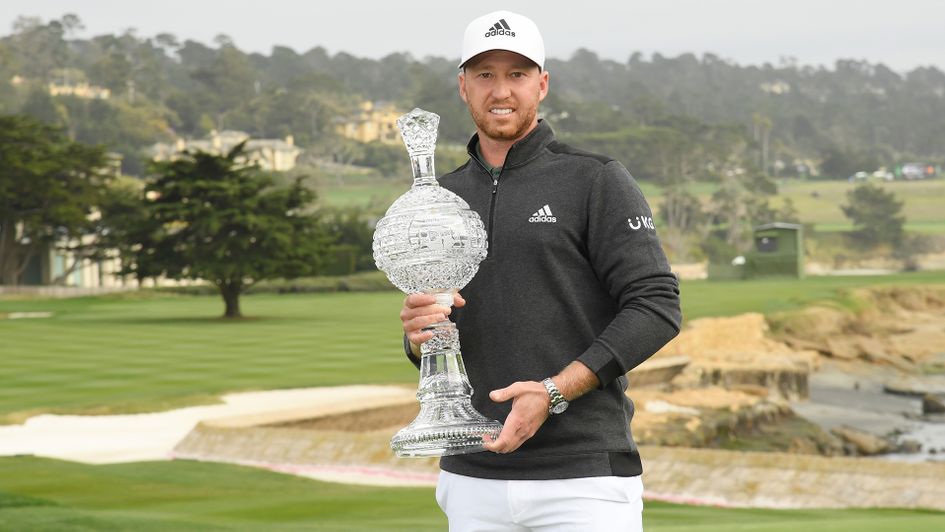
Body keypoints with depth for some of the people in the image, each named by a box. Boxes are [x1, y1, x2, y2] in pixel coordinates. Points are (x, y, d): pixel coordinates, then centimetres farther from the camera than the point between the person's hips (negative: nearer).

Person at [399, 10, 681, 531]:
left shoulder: (597, 181, -2)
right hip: (472, 479, 5)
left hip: (584, 477, -5)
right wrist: (418, 334, -6)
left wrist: (554, 392, -18)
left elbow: (657, 307, -9)